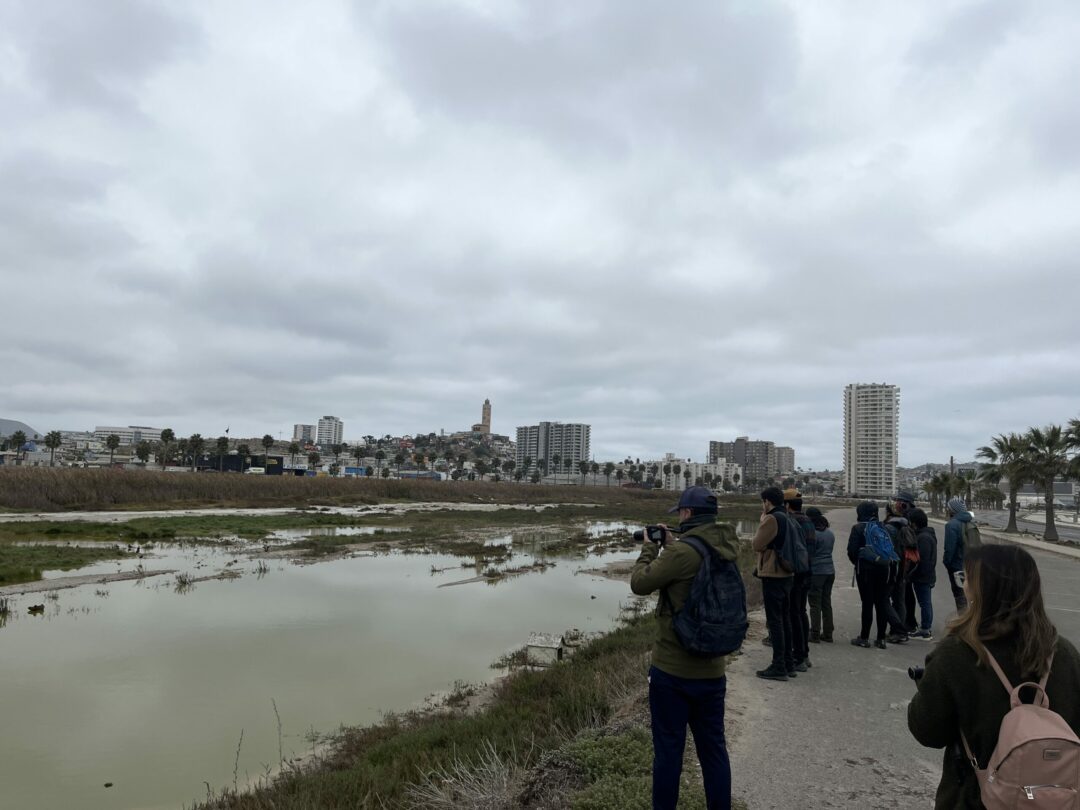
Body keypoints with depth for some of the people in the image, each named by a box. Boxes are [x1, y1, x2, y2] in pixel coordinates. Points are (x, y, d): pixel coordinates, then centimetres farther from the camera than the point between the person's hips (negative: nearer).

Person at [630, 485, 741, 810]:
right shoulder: (725, 549, 2)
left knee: (668, 749, 8)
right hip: (712, 670, 7)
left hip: (672, 671, -6)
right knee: (714, 748, 17)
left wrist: (650, 546, 2)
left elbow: (639, 583, -11)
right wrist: (669, 545, 14)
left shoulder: (683, 552, -22)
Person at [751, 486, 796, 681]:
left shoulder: (771, 519, -16)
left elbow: (757, 545, -10)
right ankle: (789, 664, 22)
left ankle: (779, 667, -1)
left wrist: (761, 523, -1)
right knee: (785, 620, 15)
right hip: (786, 575, 9)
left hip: (772, 576, -9)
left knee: (774, 621, -4)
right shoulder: (786, 518, 12)